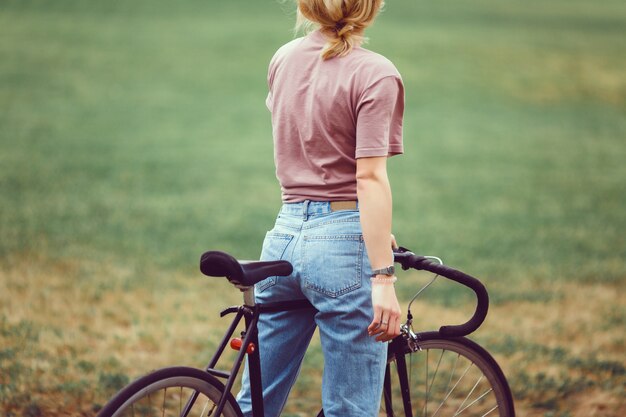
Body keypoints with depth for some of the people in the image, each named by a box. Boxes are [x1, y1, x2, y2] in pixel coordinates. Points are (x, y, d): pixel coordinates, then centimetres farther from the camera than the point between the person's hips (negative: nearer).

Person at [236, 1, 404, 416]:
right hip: (344, 244, -6)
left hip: (283, 238, 6)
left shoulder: (284, 59, 11)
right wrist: (383, 277, -18)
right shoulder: (375, 74, -10)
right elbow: (369, 178, -17)